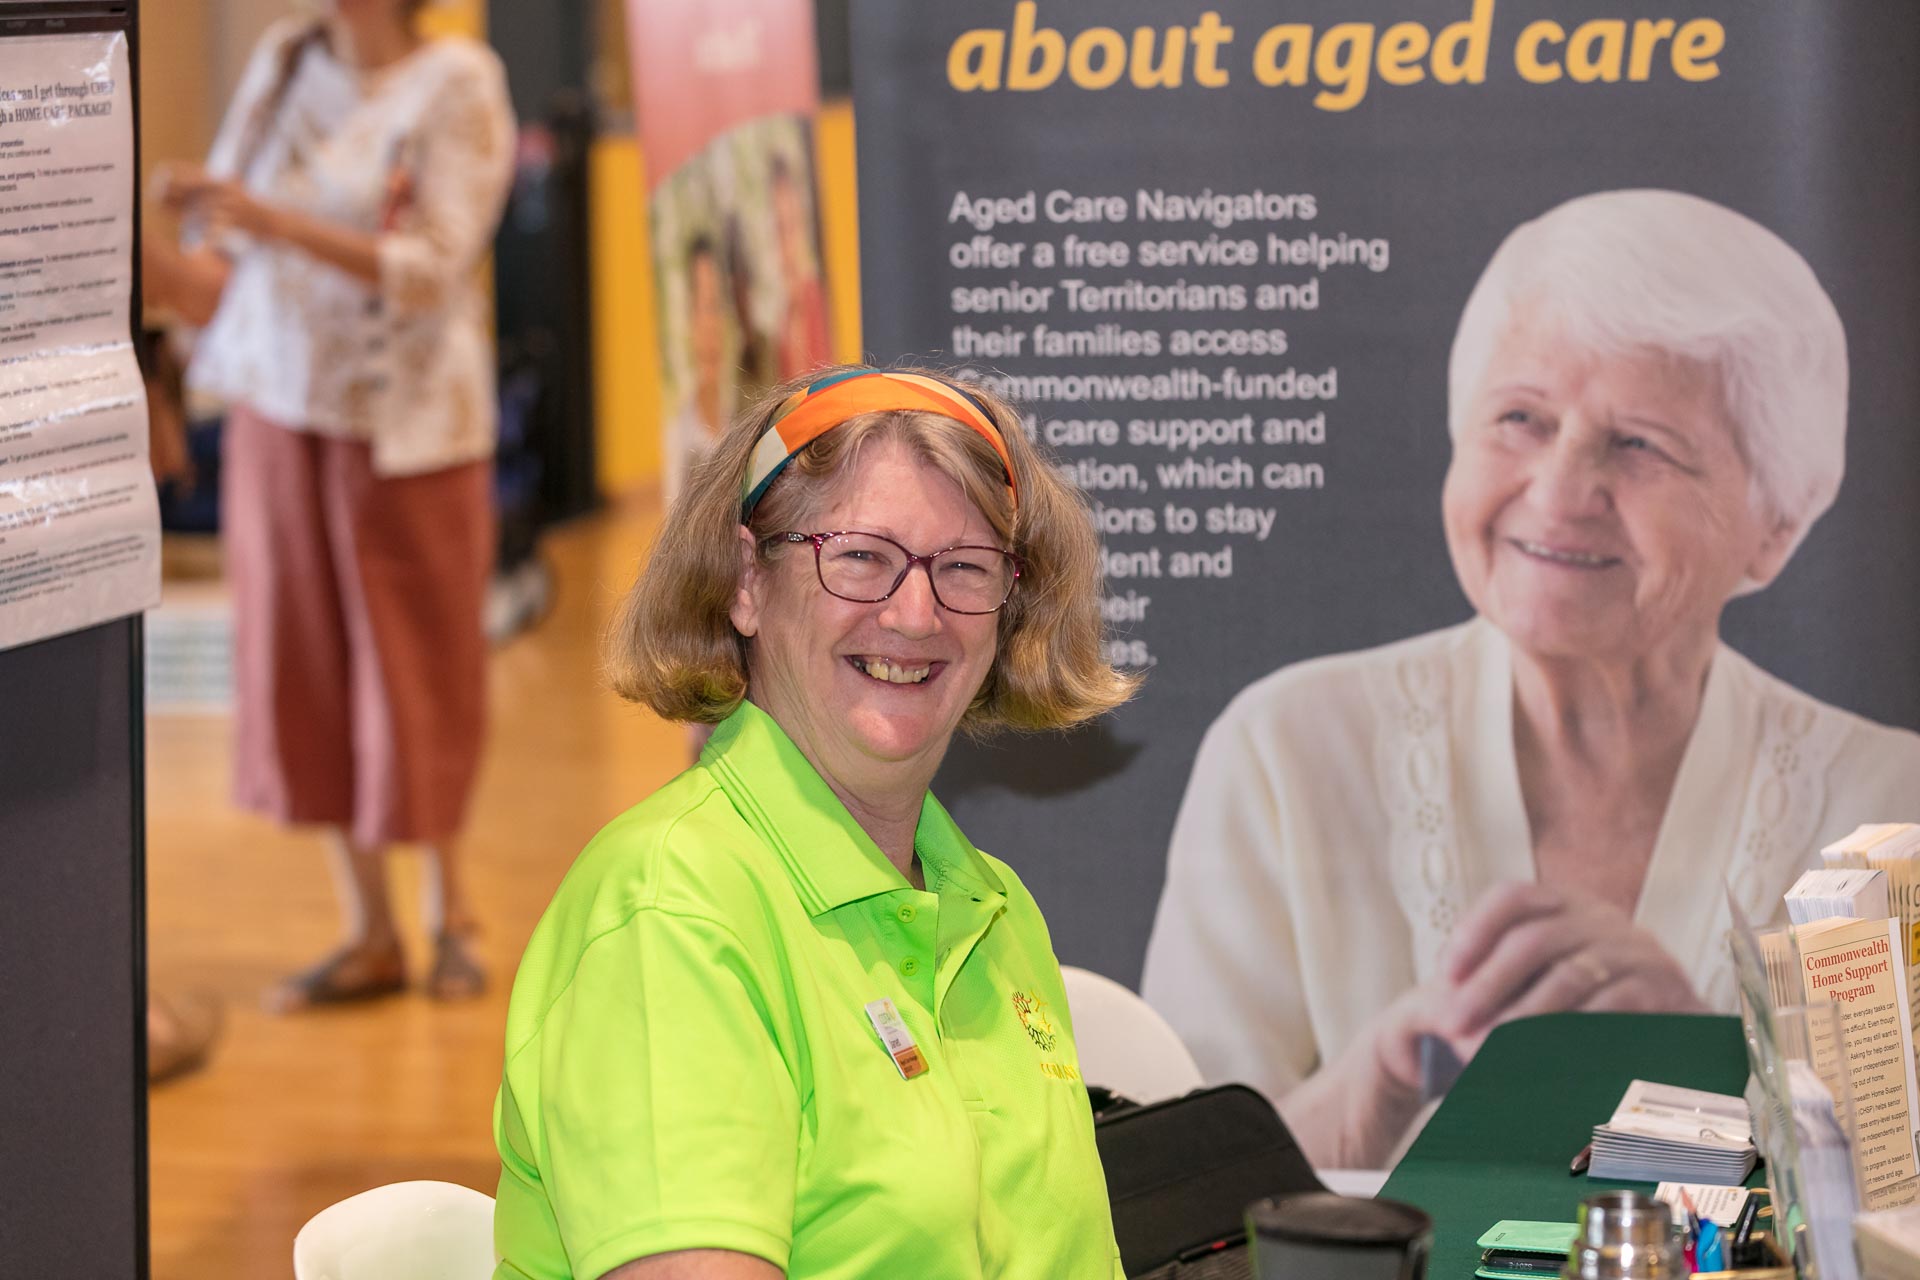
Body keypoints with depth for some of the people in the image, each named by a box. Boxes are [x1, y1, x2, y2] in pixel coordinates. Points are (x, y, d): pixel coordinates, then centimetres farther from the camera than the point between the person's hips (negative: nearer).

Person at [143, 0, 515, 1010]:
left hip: (404, 421, -4)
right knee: (305, 672, 4)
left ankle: (449, 914, 24)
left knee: (418, 678, 4)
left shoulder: (457, 86, -9)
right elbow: (217, 277, 5)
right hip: (277, 406, 4)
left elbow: (431, 270, -18)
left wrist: (274, 222, -26)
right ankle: (369, 935, 15)